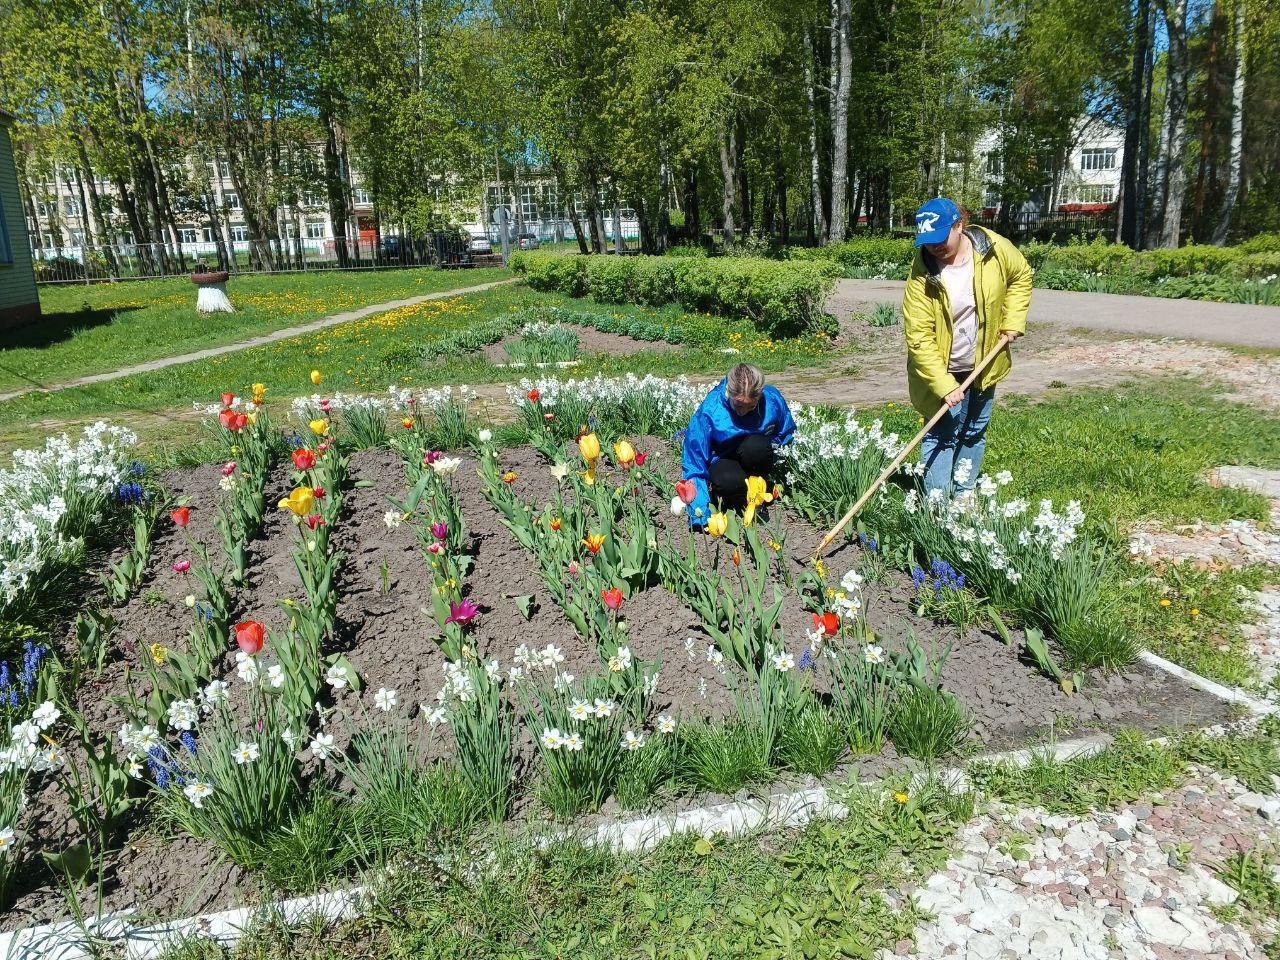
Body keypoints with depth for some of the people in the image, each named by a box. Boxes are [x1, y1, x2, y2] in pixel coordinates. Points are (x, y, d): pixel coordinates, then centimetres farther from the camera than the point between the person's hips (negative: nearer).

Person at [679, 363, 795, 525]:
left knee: (755, 446, -34)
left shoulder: (773, 400, -19)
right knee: (730, 481, -37)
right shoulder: (709, 410, -26)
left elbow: (786, 435, 5)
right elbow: (694, 461, -25)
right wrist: (700, 512, -31)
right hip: (720, 459, -2)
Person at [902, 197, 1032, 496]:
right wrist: (944, 386, -28)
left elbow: (1021, 276, 10)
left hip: (984, 365, 4)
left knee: (975, 434, 14)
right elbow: (919, 337, -23)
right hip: (942, 370, -4)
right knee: (941, 436, -4)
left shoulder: (996, 249, -12)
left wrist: (1013, 322, -1)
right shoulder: (922, 274, -21)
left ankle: (964, 496, 28)